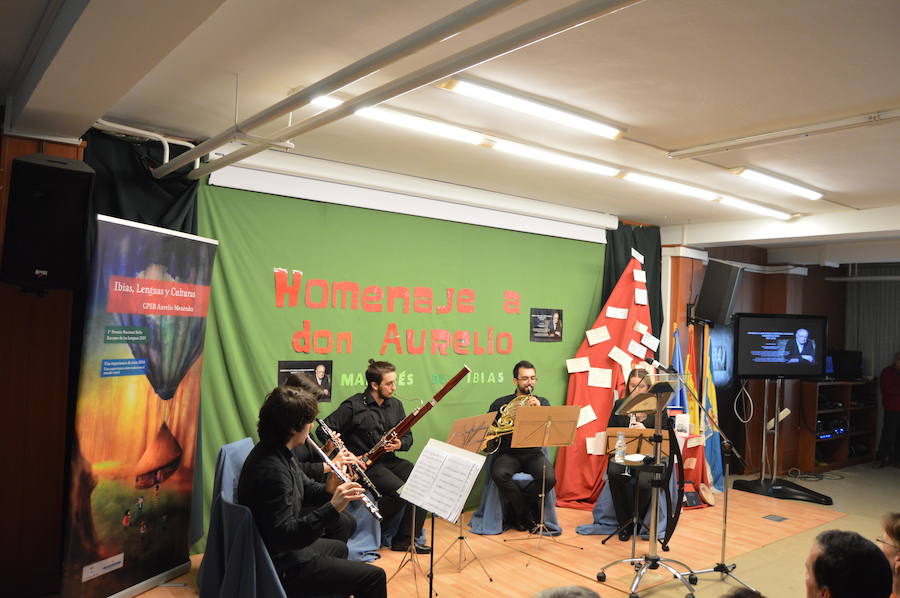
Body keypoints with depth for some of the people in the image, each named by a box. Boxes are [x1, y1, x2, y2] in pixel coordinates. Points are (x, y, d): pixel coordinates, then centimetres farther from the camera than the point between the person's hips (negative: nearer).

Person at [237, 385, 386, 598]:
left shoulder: (278, 453, 1)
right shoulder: (272, 471, -31)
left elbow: (304, 488, 13)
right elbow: (285, 536, -34)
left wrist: (329, 490, -7)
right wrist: (332, 507, -39)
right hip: (282, 566, -10)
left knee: (339, 548, 35)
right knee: (373, 577, -9)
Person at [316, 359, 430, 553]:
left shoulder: (395, 404, 10)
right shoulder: (354, 406, -10)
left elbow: (408, 436, 15)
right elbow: (323, 430, -12)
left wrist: (400, 444, -10)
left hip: (389, 460, 7)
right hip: (365, 465, -6)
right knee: (401, 491, -27)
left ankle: (405, 539, -3)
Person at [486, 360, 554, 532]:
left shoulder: (543, 403, 10)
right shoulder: (500, 404, 7)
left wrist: (538, 410, -19)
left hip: (533, 454, 1)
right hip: (509, 453, -1)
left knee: (549, 478, -28)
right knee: (499, 474, -32)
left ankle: (513, 512, -3)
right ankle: (527, 515, -8)